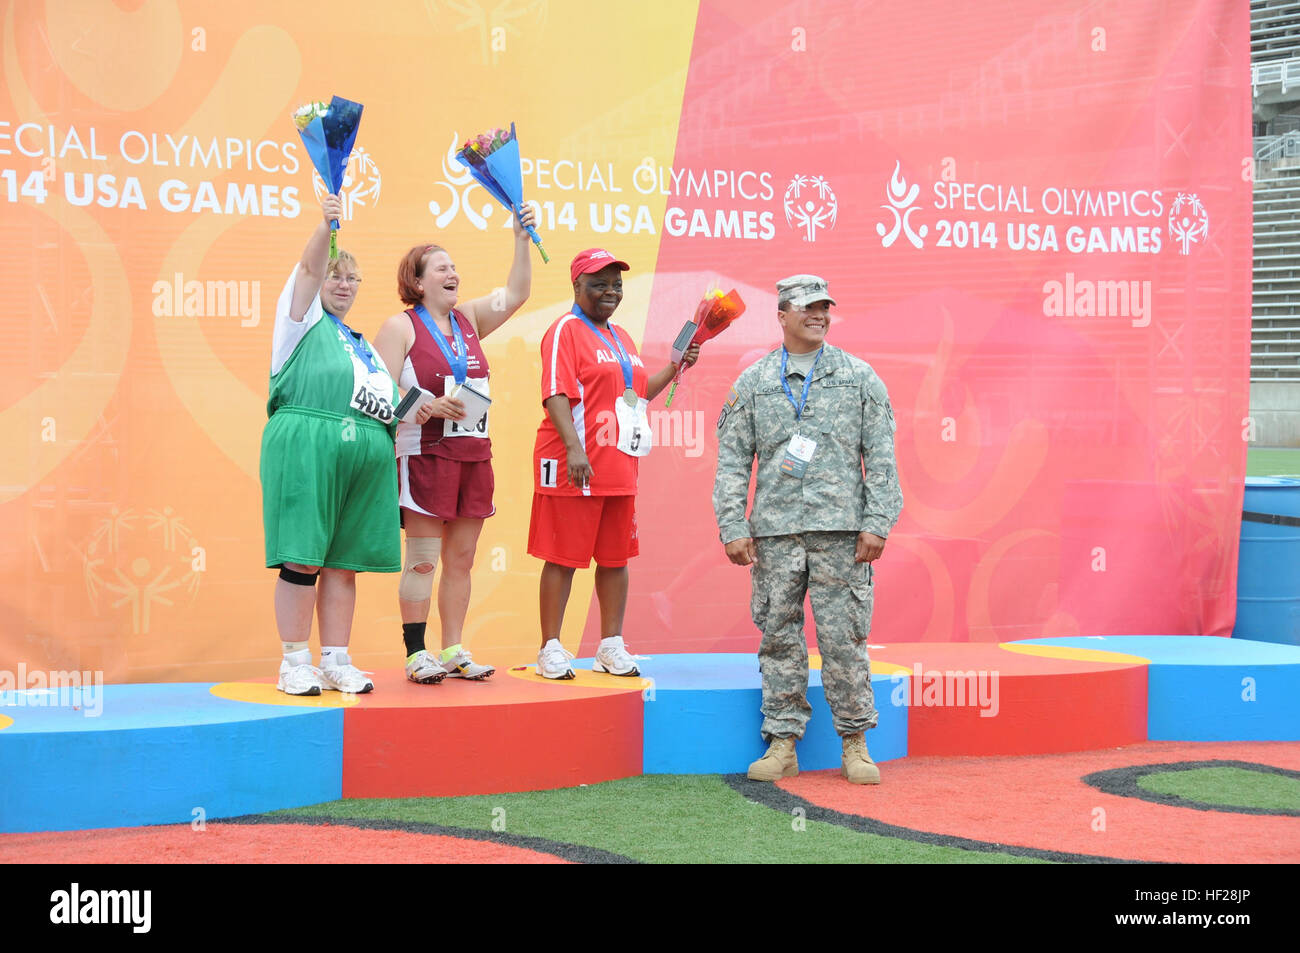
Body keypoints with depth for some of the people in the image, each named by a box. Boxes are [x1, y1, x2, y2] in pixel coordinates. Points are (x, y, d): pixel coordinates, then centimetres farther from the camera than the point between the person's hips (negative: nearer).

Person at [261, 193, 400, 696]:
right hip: (306, 445, -6)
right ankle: (295, 663, -3)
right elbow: (310, 267, -8)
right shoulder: (303, 318, 10)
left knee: (344, 561, 5)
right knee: (303, 558, -8)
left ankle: (336, 662, 9)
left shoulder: (362, 342, 29)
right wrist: (327, 225, -24)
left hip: (368, 454, 6)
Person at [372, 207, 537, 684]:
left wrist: (521, 240, 1)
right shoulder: (399, 327, -2)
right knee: (422, 559, -5)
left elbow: (515, 294, 11)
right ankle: (416, 654, 0)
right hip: (425, 455, -6)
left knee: (461, 559, 7)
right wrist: (429, 406, -21)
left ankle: (454, 651, 13)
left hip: (474, 454, 6)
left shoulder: (468, 319, 15)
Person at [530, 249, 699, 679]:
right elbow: (556, 395, -16)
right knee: (563, 558, -3)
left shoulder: (621, 338, 20)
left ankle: (612, 647, 19)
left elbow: (637, 393, 28)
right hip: (574, 467, -8)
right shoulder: (566, 332, -6)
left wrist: (675, 366, 17)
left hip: (620, 467, 8)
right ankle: (551, 649, 5)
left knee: (616, 558, 10)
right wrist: (574, 447, -27)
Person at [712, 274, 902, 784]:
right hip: (774, 531, 1)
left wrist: (877, 524, -4)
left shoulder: (860, 377, 7)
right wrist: (732, 528, -1)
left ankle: (855, 744, 10)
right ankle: (782, 745, 11)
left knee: (843, 638, -1)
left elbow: (881, 456, 5)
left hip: (840, 529, -1)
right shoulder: (752, 383, 9)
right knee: (779, 637, 4)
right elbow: (732, 460, 8)